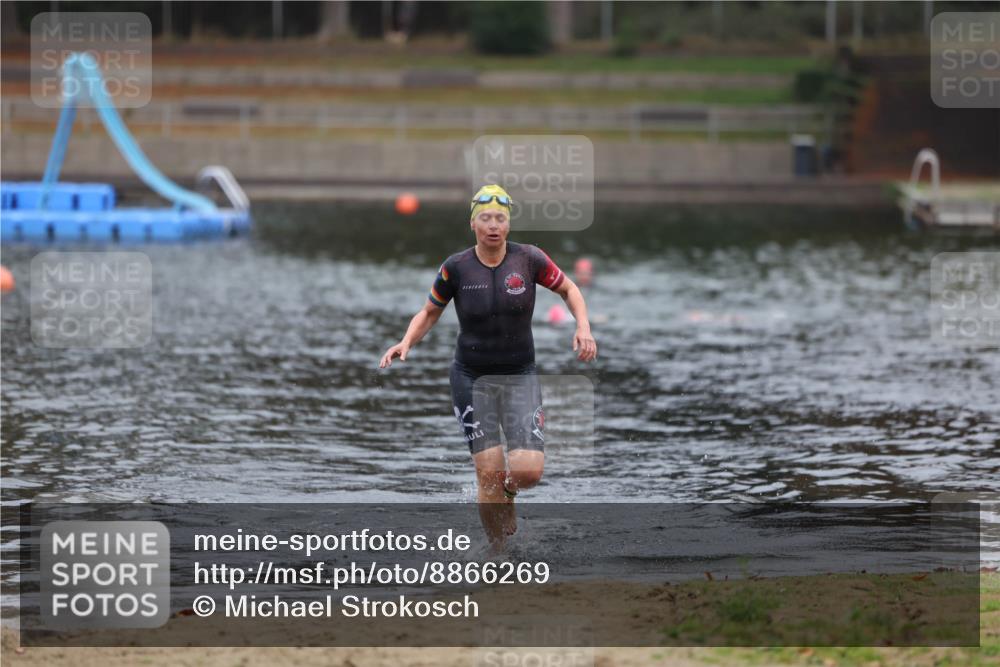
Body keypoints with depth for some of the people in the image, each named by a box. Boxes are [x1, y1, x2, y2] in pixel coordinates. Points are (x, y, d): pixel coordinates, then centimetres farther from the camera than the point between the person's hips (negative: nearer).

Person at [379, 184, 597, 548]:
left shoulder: (529, 259, -7)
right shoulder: (456, 268, -7)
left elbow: (568, 289, 8)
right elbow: (429, 312, 7)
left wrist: (584, 327, -9)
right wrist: (406, 342, -11)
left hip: (520, 377, 0)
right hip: (472, 378, 0)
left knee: (528, 470, -13)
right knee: (489, 472, -8)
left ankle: (508, 491, 26)